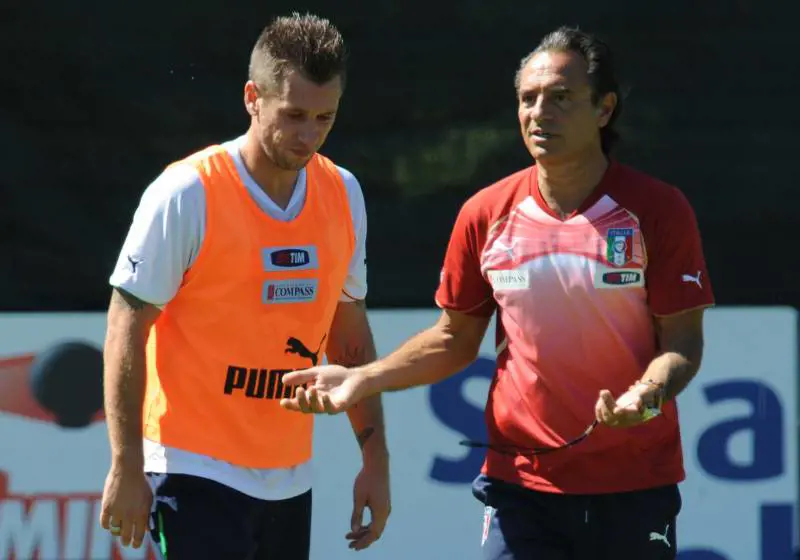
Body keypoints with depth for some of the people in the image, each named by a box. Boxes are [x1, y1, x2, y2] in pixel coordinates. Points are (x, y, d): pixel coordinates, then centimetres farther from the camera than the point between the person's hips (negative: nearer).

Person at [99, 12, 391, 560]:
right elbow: (127, 328, -9)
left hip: (291, 483, 6)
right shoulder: (187, 194, -11)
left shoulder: (344, 194, 6)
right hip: (197, 473, -6)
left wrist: (375, 458, 11)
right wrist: (126, 468, -13)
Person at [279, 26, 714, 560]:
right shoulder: (486, 214, 4)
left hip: (635, 489, -2)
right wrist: (361, 380, 2)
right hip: (521, 486, 2)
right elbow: (454, 340, 13)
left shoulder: (659, 209, -5)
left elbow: (683, 340, -5)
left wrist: (647, 394, -26)